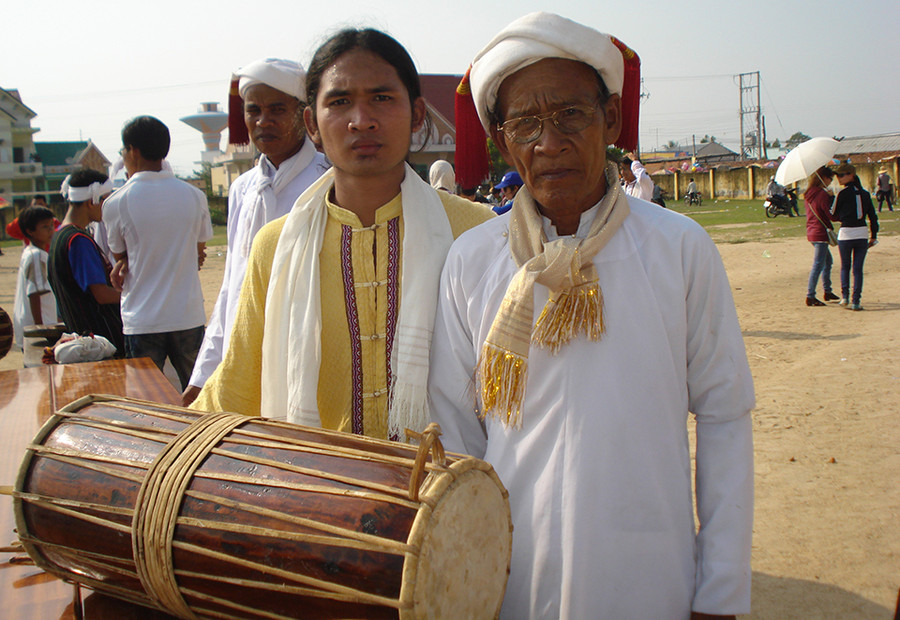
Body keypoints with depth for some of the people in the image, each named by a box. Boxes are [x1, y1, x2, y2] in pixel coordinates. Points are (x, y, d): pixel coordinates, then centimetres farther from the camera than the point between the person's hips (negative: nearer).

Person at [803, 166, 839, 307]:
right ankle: (810, 296, -6)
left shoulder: (808, 194, 8)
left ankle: (827, 292, 28)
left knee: (828, 261, 21)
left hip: (811, 231, 10)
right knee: (818, 265, -6)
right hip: (820, 233, -10)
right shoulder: (822, 194, -18)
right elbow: (832, 215, -16)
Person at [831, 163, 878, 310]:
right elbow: (873, 216, 9)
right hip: (862, 233, 3)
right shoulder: (865, 193, 7)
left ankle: (845, 297, 9)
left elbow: (834, 216, 0)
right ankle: (855, 301, 2)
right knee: (858, 268, 6)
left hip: (846, 233, -3)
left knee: (845, 266, 15)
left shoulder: (843, 194, -7)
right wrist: (874, 236, 17)